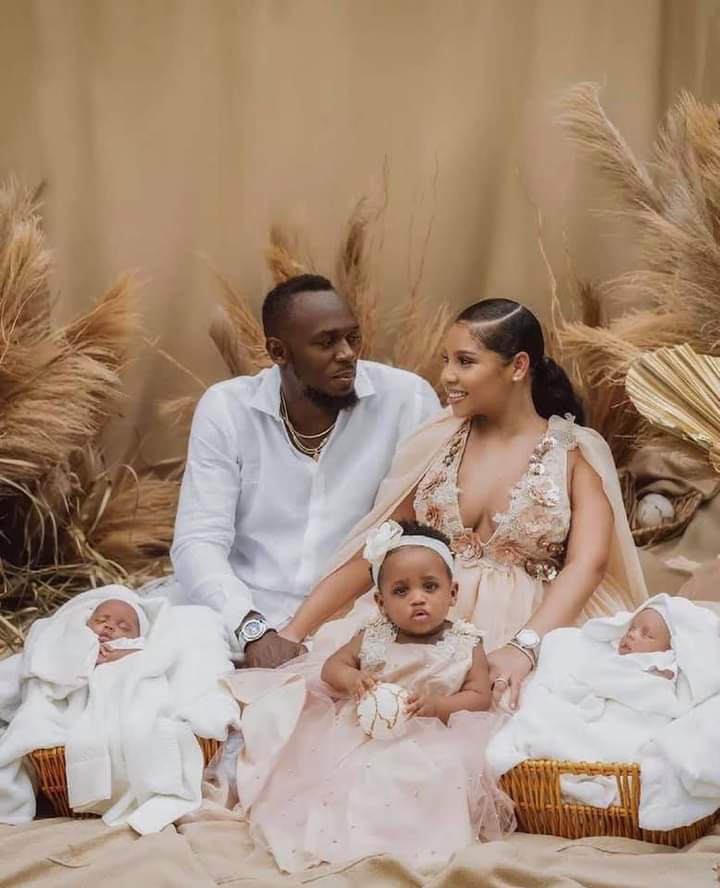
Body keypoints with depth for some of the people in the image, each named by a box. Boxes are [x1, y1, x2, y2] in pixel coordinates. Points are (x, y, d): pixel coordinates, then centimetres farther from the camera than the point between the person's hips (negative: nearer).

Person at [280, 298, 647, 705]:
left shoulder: (576, 452, 3)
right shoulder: (436, 442, 12)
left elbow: (587, 563, -11)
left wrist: (524, 646, -28)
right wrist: (294, 632, 1)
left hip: (531, 631, -3)